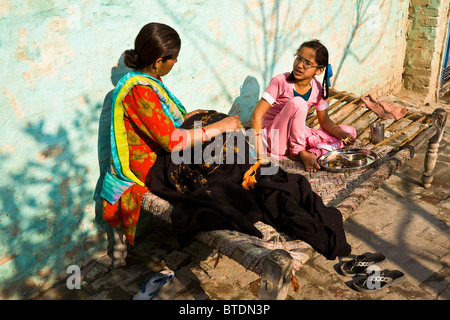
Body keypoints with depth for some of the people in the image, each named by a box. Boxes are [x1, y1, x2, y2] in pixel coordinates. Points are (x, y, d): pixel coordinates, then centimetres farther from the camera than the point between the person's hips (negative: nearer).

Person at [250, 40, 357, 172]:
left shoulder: (318, 89, -4)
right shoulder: (281, 81, -18)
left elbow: (324, 120, 7)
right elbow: (256, 116, -22)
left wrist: (340, 133, -16)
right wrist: (259, 153, -30)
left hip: (298, 135, 6)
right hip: (274, 138, -5)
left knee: (350, 133, -5)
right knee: (297, 103, -32)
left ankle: (310, 153, -22)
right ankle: (299, 150, -19)